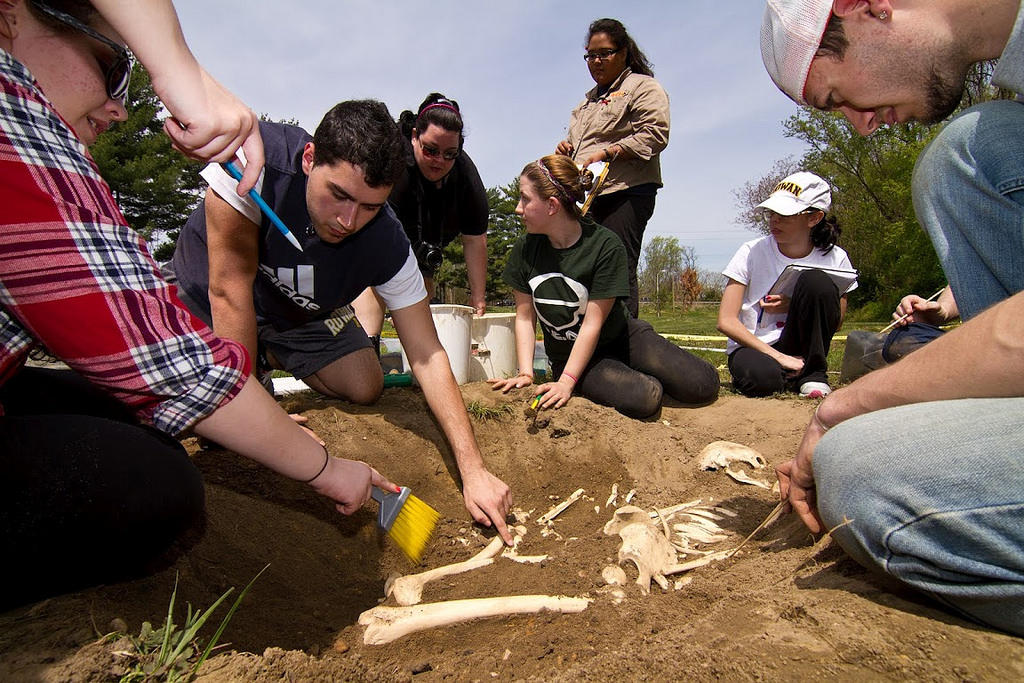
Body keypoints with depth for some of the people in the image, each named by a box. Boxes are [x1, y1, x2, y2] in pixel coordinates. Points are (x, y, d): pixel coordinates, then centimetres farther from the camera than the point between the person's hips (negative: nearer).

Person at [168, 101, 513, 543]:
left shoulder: (388, 245, -29)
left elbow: (427, 356, -29)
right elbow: (229, 287, -32)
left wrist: (473, 470, -35)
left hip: (300, 317, 2)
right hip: (203, 293, -2)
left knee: (366, 389, -9)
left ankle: (270, 357, 20)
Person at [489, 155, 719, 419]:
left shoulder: (605, 246, -19)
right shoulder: (525, 250, -8)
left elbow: (593, 324, -21)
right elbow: (525, 317, -5)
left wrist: (566, 382, -25)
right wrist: (525, 373, -15)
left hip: (619, 336, 0)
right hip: (567, 354, 1)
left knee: (703, 385, -14)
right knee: (642, 398, -27)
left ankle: (643, 374, 13)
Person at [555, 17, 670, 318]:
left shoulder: (642, 86, 6)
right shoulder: (589, 99, 30)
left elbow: (655, 135, -8)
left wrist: (605, 153, -15)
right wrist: (567, 148, 15)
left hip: (625, 192, -7)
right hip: (587, 196, 7)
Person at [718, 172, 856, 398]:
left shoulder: (835, 258, -2)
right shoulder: (752, 252, -8)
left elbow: (836, 320, 5)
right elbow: (726, 321, -13)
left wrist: (800, 306, -16)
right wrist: (778, 357, -21)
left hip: (802, 348, 3)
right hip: (752, 348, -2)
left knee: (816, 281, -22)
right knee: (762, 378, -38)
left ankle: (812, 373, -9)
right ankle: (790, 375, -1)